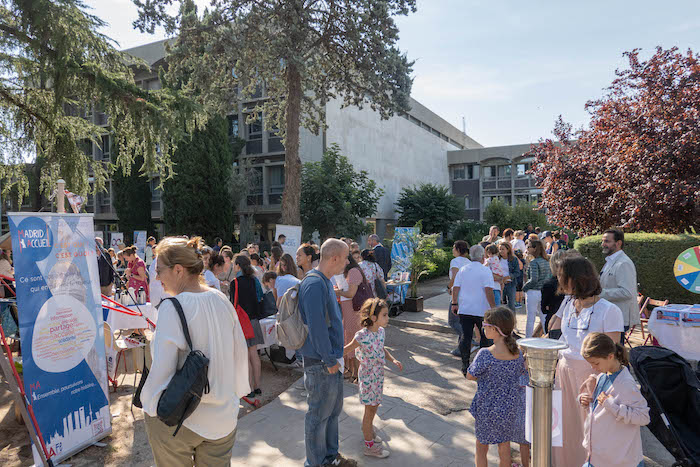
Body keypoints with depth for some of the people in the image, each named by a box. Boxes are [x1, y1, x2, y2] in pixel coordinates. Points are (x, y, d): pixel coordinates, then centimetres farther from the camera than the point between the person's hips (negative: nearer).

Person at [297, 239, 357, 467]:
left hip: (331, 358, 10)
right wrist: (329, 360, -19)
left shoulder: (325, 281, 10)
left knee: (334, 410, 22)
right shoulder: (314, 284, -23)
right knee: (319, 415, 7)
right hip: (320, 362, -10)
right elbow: (316, 326, -26)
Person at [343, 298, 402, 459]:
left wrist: (393, 360, 0)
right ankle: (370, 446, 20)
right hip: (368, 376, -7)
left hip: (378, 374, 7)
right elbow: (346, 350, -16)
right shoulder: (363, 335, -26)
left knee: (374, 406, 22)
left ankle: (368, 430, 47)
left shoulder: (381, 331, -3)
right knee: (370, 409, 5)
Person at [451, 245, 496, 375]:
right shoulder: (485, 270, -8)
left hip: (464, 310, 3)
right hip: (482, 310, -3)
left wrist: (454, 303, 13)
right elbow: (488, 290, -16)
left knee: (465, 337, 4)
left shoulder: (463, 270, 6)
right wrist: (493, 307, -12)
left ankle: (465, 367, 4)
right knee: (485, 337, 15)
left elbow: (455, 288, 5)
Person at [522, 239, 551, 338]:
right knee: (543, 317, 14)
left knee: (530, 318, 3)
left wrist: (525, 287, -8)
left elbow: (534, 279, -23)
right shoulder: (546, 261, 7)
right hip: (544, 292, 7)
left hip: (533, 292, -7)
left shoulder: (534, 262, -16)